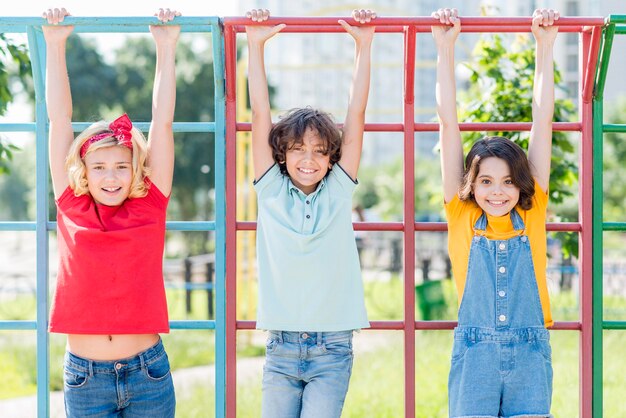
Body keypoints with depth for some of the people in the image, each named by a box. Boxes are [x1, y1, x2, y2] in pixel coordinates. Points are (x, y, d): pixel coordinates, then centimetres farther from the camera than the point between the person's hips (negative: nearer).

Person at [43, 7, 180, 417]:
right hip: (84, 375, 0)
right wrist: (55, 45, 5)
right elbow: (60, 120, 4)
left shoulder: (151, 205, 2)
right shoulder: (72, 207, 3)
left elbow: (163, 122, 2)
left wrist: (167, 48, 2)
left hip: (148, 371, 0)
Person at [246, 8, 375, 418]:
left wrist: (364, 45, 1)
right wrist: (255, 45, -2)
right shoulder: (271, 192, 3)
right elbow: (260, 114, 0)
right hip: (281, 348, 1)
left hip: (332, 351, -1)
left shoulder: (338, 191, 3)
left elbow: (357, 116, 2)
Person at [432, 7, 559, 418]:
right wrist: (445, 47, 8)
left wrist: (545, 45, 11)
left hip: (530, 354, 1)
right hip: (475, 354, -1)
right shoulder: (462, 217, 5)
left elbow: (543, 121, 9)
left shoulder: (532, 214, 7)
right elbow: (449, 123, 6)